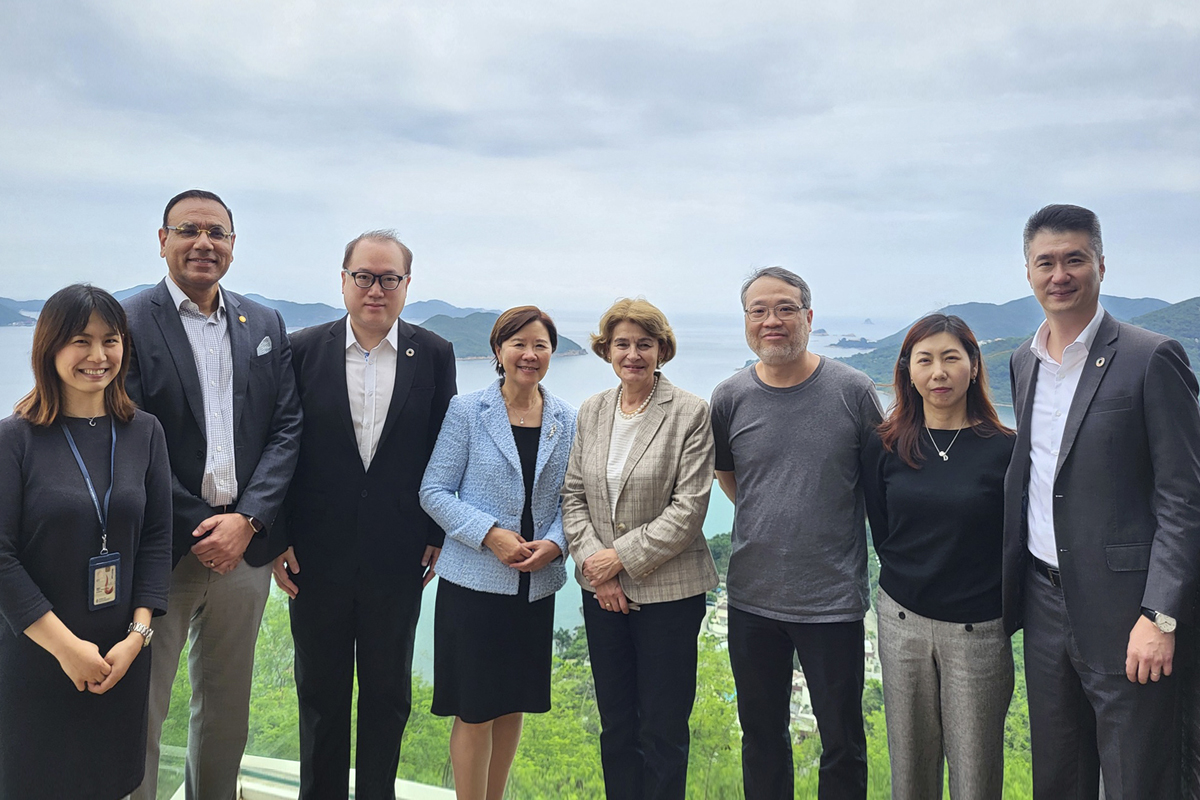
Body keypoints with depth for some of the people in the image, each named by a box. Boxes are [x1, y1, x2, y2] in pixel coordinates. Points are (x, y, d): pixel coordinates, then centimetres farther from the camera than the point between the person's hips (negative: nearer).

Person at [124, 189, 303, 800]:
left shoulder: (266, 326, 8)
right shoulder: (129, 323, -5)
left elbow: (286, 429, 3)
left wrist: (246, 520, -8)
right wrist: (199, 528, -11)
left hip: (244, 543, 4)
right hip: (161, 549, -4)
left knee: (227, 707, 17)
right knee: (139, 708, 5)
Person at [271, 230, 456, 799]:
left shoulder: (434, 355, -1)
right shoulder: (303, 350, -2)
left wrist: (439, 534, 1)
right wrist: (278, 539, -2)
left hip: (398, 557, 0)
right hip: (318, 554, 0)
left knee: (388, 693, 14)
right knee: (320, 691, 16)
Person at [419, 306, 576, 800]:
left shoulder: (566, 421, 5)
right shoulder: (466, 412, -5)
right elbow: (434, 490, -6)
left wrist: (554, 543, -11)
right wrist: (490, 534, -17)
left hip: (536, 584, 4)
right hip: (474, 580, -4)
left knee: (514, 703, 15)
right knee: (475, 710, 2)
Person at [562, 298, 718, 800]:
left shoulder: (689, 412, -9)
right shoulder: (591, 411, 7)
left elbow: (689, 508, -13)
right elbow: (573, 494, 6)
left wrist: (622, 556, -14)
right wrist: (593, 561, -7)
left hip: (668, 589, -4)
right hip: (602, 590, 5)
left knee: (663, 730, 6)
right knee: (615, 724, 16)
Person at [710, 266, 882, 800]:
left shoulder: (853, 391, -7)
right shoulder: (729, 399, -1)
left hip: (833, 600, -2)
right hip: (752, 596, 3)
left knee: (842, 744, 11)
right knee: (761, 737, 18)